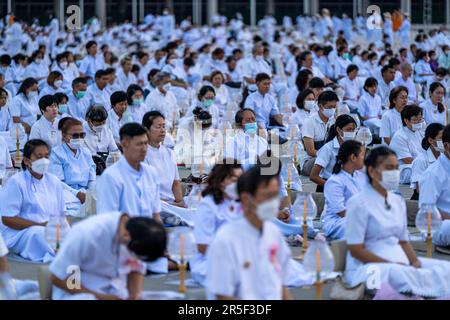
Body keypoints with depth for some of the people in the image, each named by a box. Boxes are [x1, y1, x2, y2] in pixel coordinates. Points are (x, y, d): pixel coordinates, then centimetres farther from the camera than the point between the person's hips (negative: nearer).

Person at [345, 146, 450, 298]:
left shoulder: (398, 201, 15)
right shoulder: (358, 204, -7)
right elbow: (356, 250, -12)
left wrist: (415, 261, -4)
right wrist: (393, 265, -17)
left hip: (401, 264, 7)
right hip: (368, 267, -7)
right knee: (400, 274, -39)